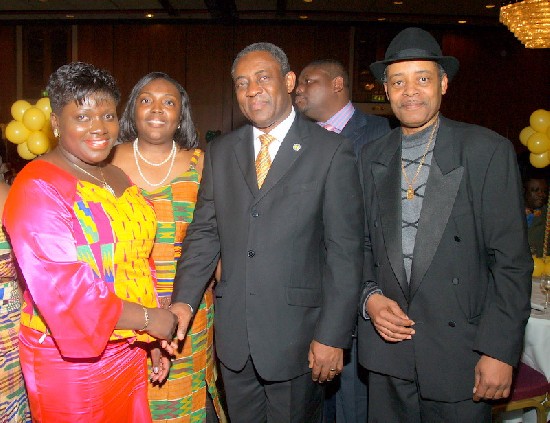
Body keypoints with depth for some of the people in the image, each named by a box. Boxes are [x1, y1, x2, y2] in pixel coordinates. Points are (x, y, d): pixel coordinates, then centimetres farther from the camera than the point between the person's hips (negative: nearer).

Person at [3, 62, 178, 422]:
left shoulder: (118, 178, 7)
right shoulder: (38, 188, -16)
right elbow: (60, 289, -23)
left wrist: (153, 336, 6)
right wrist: (148, 318, -17)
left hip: (129, 348, 7)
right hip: (71, 357, -6)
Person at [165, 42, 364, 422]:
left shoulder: (331, 151, -7)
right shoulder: (220, 152, 7)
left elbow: (345, 250, -8)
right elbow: (204, 232, 4)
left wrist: (333, 335, -10)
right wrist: (184, 301, -9)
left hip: (295, 334, -4)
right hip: (233, 333, 4)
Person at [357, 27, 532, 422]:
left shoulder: (488, 151, -7)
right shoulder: (371, 156, 6)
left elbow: (512, 260, -8)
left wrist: (500, 350, -12)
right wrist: (369, 297, -5)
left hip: (458, 353, -3)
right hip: (387, 346, 4)